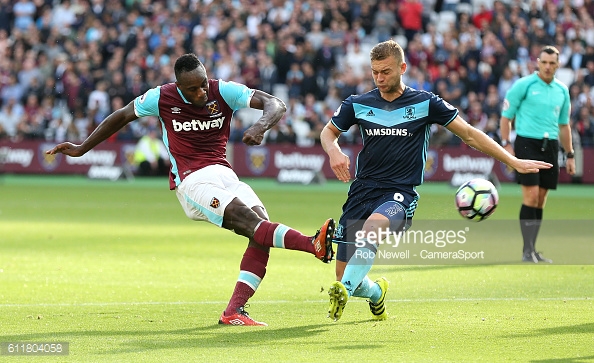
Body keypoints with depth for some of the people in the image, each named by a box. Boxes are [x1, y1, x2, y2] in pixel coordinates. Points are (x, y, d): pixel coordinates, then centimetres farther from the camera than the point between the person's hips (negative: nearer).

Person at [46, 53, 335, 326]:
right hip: (192, 181, -4)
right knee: (247, 218, -28)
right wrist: (82, 149, 20)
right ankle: (314, 245, -45)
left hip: (223, 174, 4)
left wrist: (261, 126, -30)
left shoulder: (224, 92, -1)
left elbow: (276, 105, -7)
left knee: (259, 222, -19)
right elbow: (121, 116, 14)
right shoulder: (162, 98, -2)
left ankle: (234, 311, -23)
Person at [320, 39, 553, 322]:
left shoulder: (425, 103, 1)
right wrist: (334, 152, -2)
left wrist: (513, 161, 3)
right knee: (344, 274, 0)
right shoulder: (358, 104, 6)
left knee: (373, 224, -39)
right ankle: (376, 293, 34)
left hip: (400, 194, -3)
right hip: (363, 190, 3)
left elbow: (469, 134, 6)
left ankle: (345, 290, -47)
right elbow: (329, 132, 23)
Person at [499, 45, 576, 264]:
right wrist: (506, 145, -10)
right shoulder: (523, 85, -3)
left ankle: (533, 251, 13)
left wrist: (569, 155, 18)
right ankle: (527, 251, -9)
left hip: (550, 146, 5)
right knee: (531, 196, -13)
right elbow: (506, 117, -1)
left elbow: (564, 125, 21)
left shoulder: (562, 90, 12)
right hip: (526, 143, -5)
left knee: (540, 201, 6)